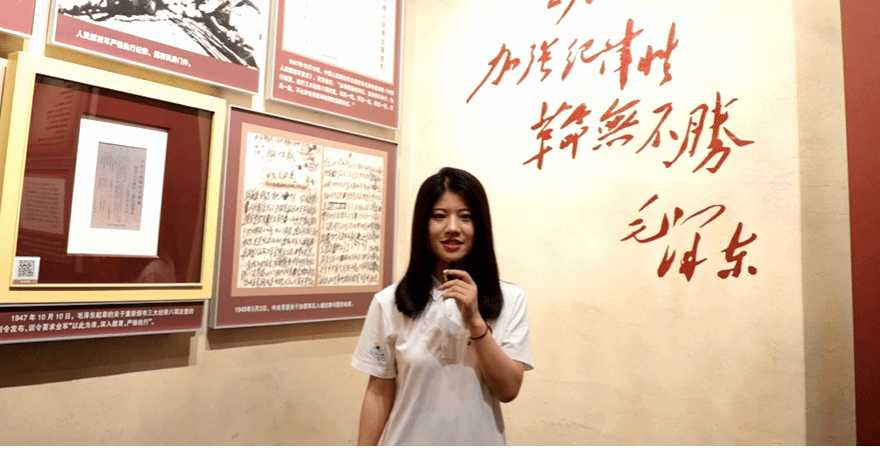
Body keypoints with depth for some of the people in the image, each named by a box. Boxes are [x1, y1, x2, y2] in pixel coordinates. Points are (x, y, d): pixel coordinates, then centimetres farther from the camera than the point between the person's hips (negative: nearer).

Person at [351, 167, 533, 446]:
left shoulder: (510, 300, -9)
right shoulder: (389, 302, -12)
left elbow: (508, 390, -13)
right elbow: (379, 393, -5)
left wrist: (475, 321, -23)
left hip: (481, 439, 1)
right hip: (409, 439, 0)